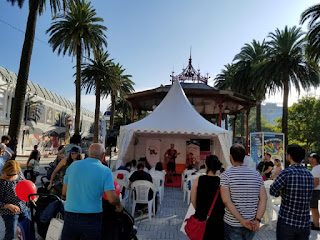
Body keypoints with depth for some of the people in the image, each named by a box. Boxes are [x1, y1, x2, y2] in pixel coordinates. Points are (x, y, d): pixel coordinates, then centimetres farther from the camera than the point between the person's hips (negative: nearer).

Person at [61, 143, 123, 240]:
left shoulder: (73, 165, 3)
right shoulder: (105, 171, -9)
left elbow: (64, 192, 10)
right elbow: (112, 199, -15)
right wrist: (119, 205, 6)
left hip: (69, 217, 3)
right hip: (91, 220, -3)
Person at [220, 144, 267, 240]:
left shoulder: (226, 175, -11)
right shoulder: (256, 174, 1)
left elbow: (226, 201, -17)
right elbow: (263, 198, -5)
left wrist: (242, 220, -15)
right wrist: (257, 220, -7)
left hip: (232, 224, -4)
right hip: (251, 224, 4)